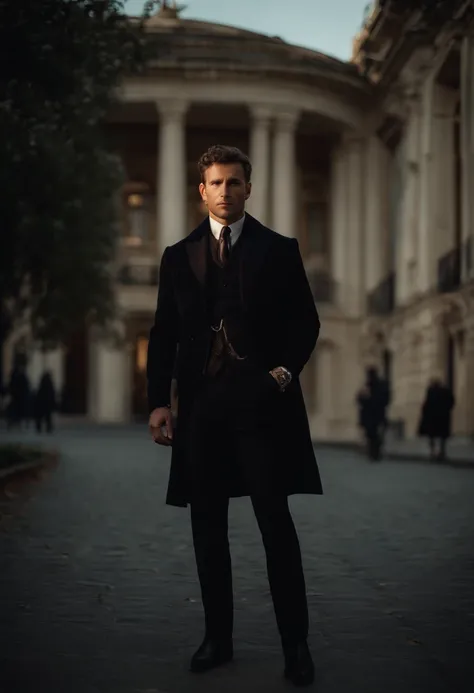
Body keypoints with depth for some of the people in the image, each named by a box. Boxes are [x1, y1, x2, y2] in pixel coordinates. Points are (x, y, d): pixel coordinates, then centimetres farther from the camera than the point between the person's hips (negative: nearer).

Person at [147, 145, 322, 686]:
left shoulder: (279, 250, 6)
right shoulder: (178, 256, 12)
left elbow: (305, 322, 6)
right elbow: (164, 334, 10)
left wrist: (286, 369, -12)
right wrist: (158, 401, 0)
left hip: (261, 402, -3)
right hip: (201, 403, 3)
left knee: (276, 522, -4)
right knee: (207, 526, 7)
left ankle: (295, 644, 2)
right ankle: (217, 638, 16)